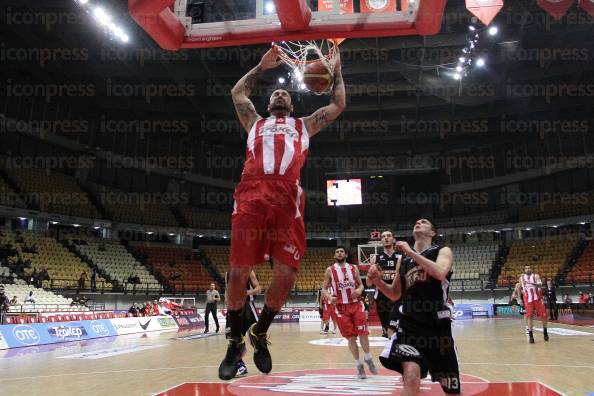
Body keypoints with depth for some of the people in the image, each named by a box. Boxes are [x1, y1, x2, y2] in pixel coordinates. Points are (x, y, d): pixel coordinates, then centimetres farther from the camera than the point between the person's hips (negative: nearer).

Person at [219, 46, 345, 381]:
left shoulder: (304, 125, 33)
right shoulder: (255, 122, 34)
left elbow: (338, 105, 34)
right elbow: (238, 92, 35)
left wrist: (337, 71, 40)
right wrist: (263, 66, 38)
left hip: (288, 199, 0)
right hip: (251, 195, 0)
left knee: (286, 274, -8)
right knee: (239, 272, -7)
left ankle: (260, 334, 16)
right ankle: (236, 343, 12)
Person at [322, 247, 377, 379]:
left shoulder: (354, 268, 4)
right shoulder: (330, 270, -2)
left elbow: (360, 284, 11)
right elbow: (324, 288, 1)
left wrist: (359, 290, -12)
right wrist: (330, 297, -19)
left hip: (356, 305, 1)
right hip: (341, 307, -1)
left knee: (363, 333, -1)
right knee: (351, 338, 2)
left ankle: (368, 359, 22)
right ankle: (359, 365, 15)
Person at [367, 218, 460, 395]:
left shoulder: (443, 251, -1)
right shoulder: (403, 258, 10)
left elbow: (440, 273, -25)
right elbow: (395, 294, 16)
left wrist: (410, 251, -20)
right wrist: (377, 281, -3)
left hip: (437, 324, -1)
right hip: (408, 323, 2)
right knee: (411, 377, -23)